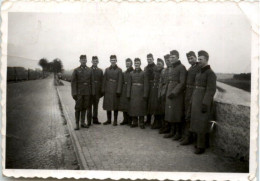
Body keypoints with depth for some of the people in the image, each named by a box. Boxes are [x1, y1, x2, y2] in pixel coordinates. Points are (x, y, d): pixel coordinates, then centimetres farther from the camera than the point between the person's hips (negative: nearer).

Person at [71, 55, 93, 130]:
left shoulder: (89, 70, 8)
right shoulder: (76, 70, 0)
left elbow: (91, 82, 9)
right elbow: (73, 82, -4)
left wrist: (91, 92, 4)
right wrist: (74, 93, -10)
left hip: (87, 92, 3)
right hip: (79, 92, -3)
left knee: (85, 107, 8)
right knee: (78, 108, -1)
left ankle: (83, 122, 17)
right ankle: (77, 124, 4)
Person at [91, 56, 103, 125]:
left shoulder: (100, 71, 11)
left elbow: (101, 81, 9)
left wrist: (101, 91, 4)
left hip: (97, 91, 3)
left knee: (96, 105, 10)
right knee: (89, 105, 1)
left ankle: (95, 119, 18)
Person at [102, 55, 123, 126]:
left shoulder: (119, 70, -1)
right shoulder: (107, 69, 9)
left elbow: (120, 81, -6)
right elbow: (104, 80, 8)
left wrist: (118, 91, -13)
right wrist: (103, 90, 1)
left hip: (115, 90, -3)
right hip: (108, 90, 3)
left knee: (115, 105, 2)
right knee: (108, 105, 7)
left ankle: (115, 120, 11)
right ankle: (109, 120, 18)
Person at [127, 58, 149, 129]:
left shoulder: (143, 73, 1)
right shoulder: (131, 73, 10)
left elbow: (146, 85, -3)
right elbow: (129, 84, 8)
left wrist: (145, 95, -10)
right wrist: (128, 94, 2)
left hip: (141, 93, -3)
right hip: (133, 93, 3)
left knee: (141, 107, -2)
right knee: (133, 107, 3)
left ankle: (141, 123, 7)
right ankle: (134, 122, 15)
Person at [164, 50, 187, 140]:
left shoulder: (181, 67, -8)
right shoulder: (170, 68, 15)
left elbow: (182, 83, -14)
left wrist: (174, 92, -19)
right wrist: (167, 92, 13)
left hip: (177, 94, -7)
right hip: (169, 93, 7)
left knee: (177, 113, -3)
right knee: (170, 112, 9)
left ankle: (178, 133, 8)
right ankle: (172, 131, 19)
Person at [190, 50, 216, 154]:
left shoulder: (210, 73, -13)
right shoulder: (199, 72, 11)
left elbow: (211, 90, -17)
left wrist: (205, 103, -21)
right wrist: (192, 100, 15)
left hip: (203, 100, -8)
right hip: (196, 98, 8)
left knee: (201, 123, -4)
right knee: (195, 121, 12)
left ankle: (201, 146, 5)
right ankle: (198, 142, 24)